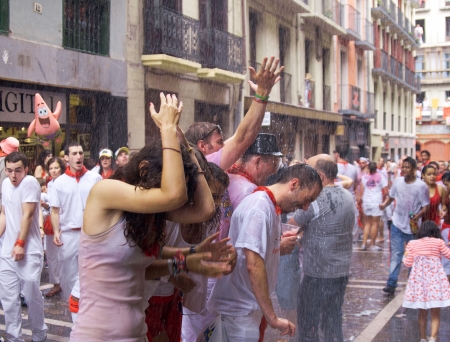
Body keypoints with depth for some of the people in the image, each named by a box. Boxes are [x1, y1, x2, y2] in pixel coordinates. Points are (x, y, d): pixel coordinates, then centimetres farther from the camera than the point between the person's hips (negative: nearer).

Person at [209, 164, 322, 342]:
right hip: (240, 307, -9)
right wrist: (272, 317, -26)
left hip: (250, 304, 9)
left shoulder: (271, 207, 9)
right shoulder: (259, 207, -22)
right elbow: (253, 265, -28)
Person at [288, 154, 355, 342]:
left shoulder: (314, 200, -19)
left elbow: (292, 226, -9)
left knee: (308, 323, 5)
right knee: (333, 321, 17)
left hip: (318, 273, -7)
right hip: (342, 270, 7)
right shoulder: (348, 197, 4)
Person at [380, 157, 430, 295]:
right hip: (398, 224, 2)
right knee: (396, 254, -1)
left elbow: (426, 205, -8)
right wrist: (384, 204, -8)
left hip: (413, 226, -2)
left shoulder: (421, 186, -13)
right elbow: (391, 196, 11)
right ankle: (391, 284, -1)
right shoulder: (398, 181, -3)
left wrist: (418, 215, -26)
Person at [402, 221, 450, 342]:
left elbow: (408, 263, 4)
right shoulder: (438, 242, -1)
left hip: (419, 280, 3)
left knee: (422, 312, 15)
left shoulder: (412, 243, 5)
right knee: (436, 313, 1)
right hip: (435, 279, -3)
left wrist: (405, 255, 23)